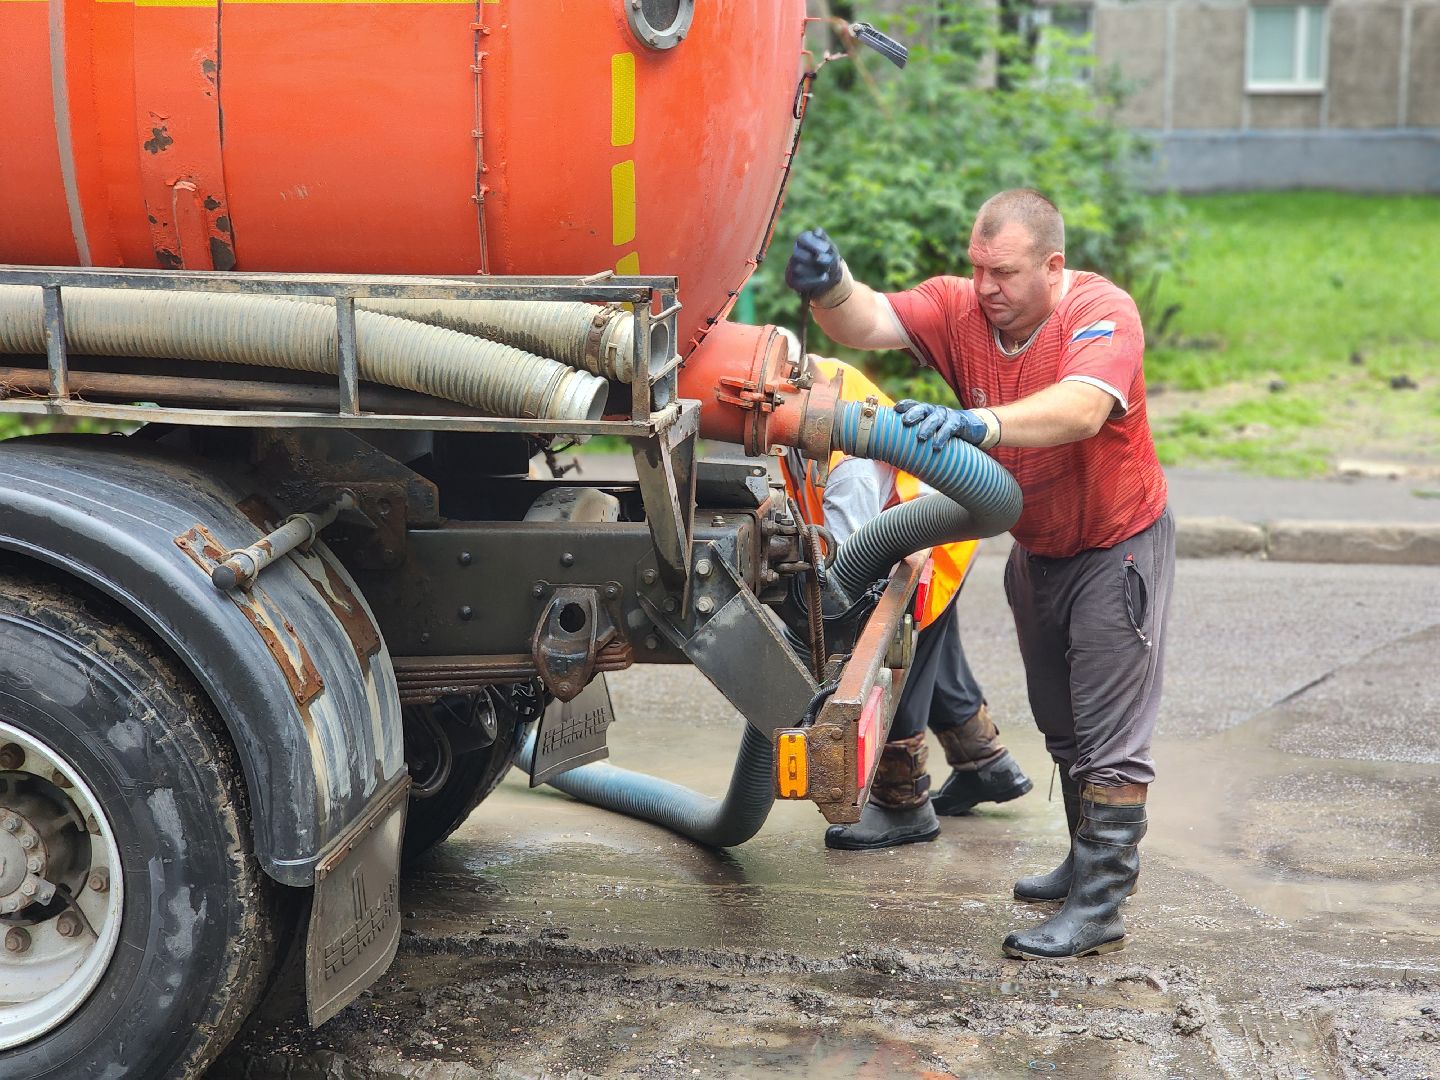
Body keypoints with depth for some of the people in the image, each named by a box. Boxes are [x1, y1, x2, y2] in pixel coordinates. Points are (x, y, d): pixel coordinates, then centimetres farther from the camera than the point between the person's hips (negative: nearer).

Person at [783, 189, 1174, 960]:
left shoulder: (1103, 314, -29)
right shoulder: (960, 307, -15)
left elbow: (1081, 408, -48)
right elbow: (869, 324, -28)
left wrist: (976, 423, -63)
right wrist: (831, 289, -51)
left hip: (1118, 544, -6)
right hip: (1036, 548, 7)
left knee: (1110, 732, -5)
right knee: (1061, 725, 19)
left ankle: (1099, 908, -1)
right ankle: (1090, 861, 37)